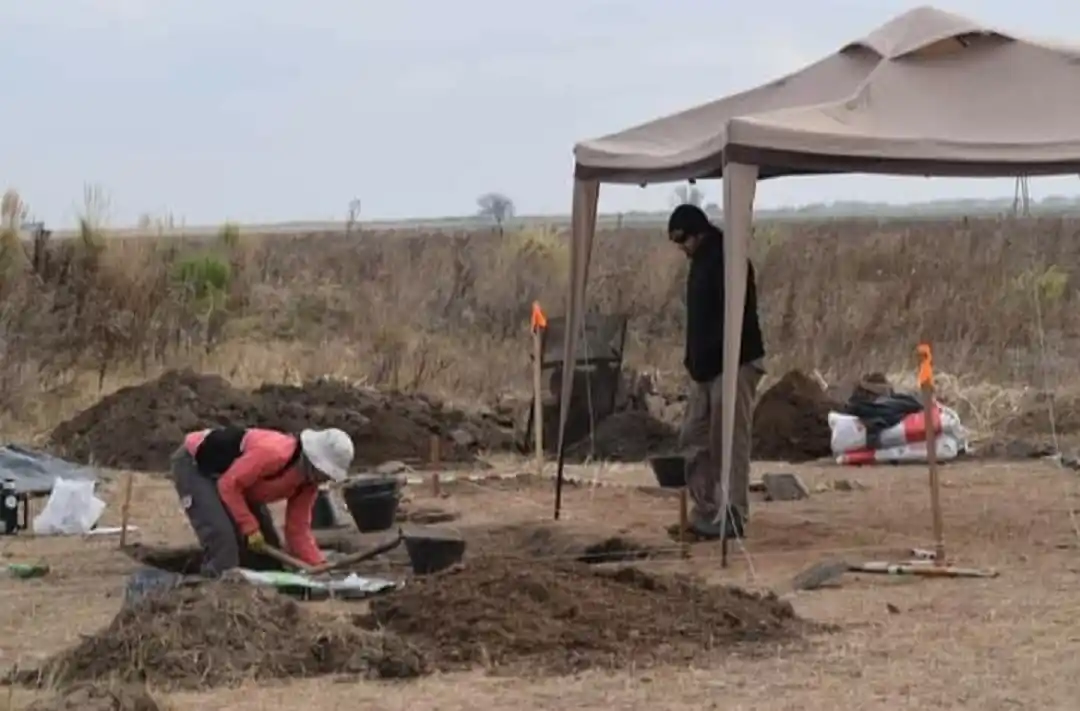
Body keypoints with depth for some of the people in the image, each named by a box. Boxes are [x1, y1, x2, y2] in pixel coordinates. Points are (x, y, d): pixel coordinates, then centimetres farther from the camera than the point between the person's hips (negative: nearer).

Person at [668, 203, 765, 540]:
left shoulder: (727, 260, -15)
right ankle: (705, 514, 16)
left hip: (734, 365, -10)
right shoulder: (702, 261, 16)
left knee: (732, 443, -6)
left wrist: (707, 359, -21)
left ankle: (734, 518, -2)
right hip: (706, 369, 10)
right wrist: (693, 360, 12)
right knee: (694, 440, 11)